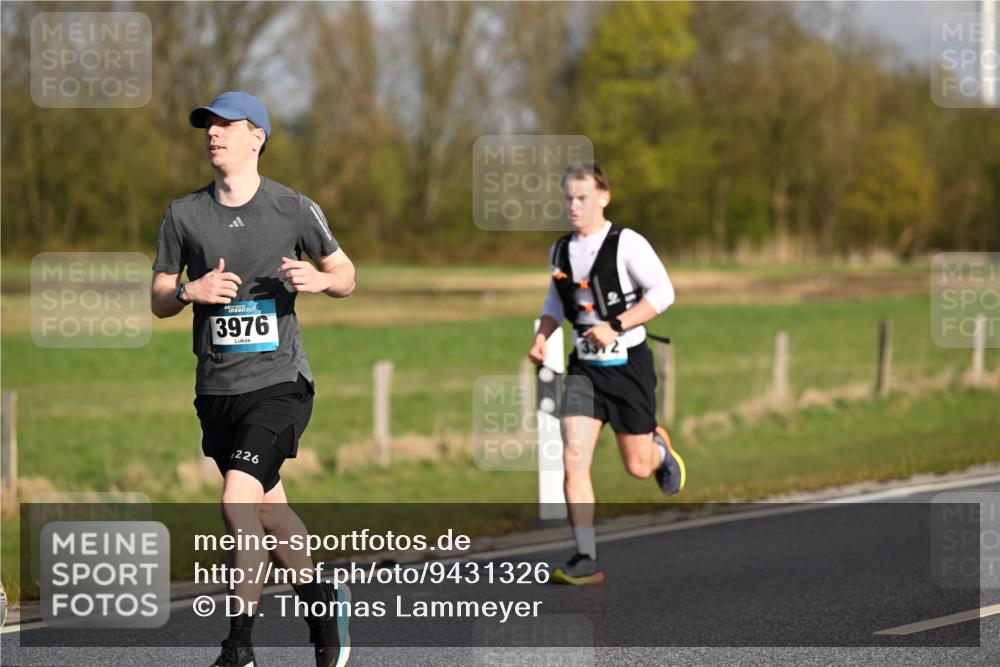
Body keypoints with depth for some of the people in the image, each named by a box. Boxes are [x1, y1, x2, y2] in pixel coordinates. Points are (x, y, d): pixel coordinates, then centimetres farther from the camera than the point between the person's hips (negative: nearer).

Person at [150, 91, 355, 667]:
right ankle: (326, 600, 34)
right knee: (270, 512, 10)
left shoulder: (295, 210, 0)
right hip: (217, 386, 4)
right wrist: (190, 290, -10)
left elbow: (346, 274, 11)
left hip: (278, 380, -4)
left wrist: (320, 279, -11)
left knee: (239, 500, -19)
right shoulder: (184, 215, 7)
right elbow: (159, 301, 11)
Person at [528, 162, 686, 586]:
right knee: (573, 460, -13)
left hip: (628, 364, -4)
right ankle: (586, 560, -11)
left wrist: (615, 327, -21)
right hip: (584, 367, 4)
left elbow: (662, 292, -14)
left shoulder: (626, 243, -10)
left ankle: (660, 449, 43)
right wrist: (541, 337, 4)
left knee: (637, 467, 4)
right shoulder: (561, 251, 8)